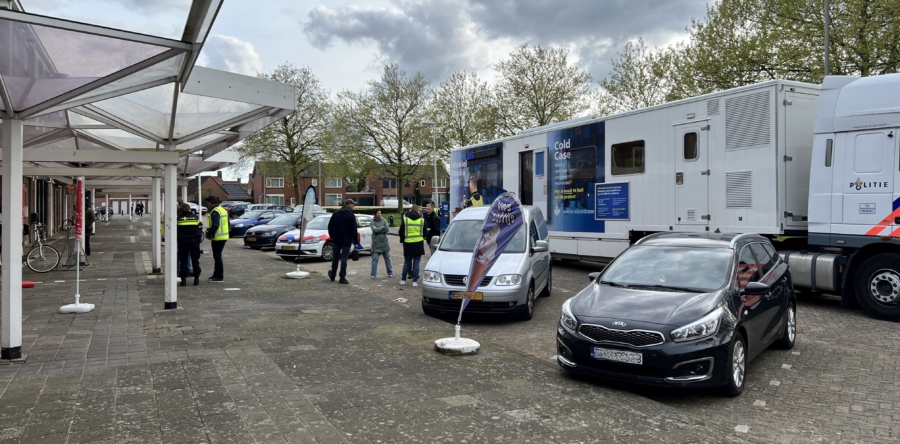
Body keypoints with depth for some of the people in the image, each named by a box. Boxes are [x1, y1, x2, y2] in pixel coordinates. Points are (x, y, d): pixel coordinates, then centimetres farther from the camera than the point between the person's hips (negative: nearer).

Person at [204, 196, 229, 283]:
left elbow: (215, 226, -25)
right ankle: (216, 275, 25)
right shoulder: (223, 210, 15)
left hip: (218, 238, -10)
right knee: (217, 256, 17)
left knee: (217, 257, -4)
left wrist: (209, 234, -15)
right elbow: (228, 224, 20)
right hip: (224, 237, 10)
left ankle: (219, 277, -1)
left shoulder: (215, 212, -15)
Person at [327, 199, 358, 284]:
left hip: (336, 240, 5)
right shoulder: (351, 216, -10)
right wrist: (356, 241, -7)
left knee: (335, 257, 17)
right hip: (346, 241, -5)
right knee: (344, 259, -3)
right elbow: (354, 230, -12)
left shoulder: (335, 214, 7)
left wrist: (332, 236, 19)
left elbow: (330, 226, 11)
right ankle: (342, 277, -3)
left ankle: (332, 275, 28)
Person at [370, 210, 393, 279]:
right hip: (376, 243, -3)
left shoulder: (384, 220, 3)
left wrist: (378, 229, -13)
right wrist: (383, 227, -9)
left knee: (387, 258, 11)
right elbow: (374, 230, -17)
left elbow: (387, 229, -8)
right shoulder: (372, 221, -4)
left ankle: (390, 273, 21)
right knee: (375, 259, -4)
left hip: (384, 242, 3)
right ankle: (373, 274, 3)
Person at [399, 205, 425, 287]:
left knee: (407, 262, 12)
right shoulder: (422, 220, 1)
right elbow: (424, 233, 10)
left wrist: (402, 240, 20)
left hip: (408, 243, 1)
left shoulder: (405, 219, -1)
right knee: (416, 263, 4)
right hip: (418, 243, 0)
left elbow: (401, 232, 3)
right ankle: (415, 281, 2)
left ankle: (403, 280, 17)